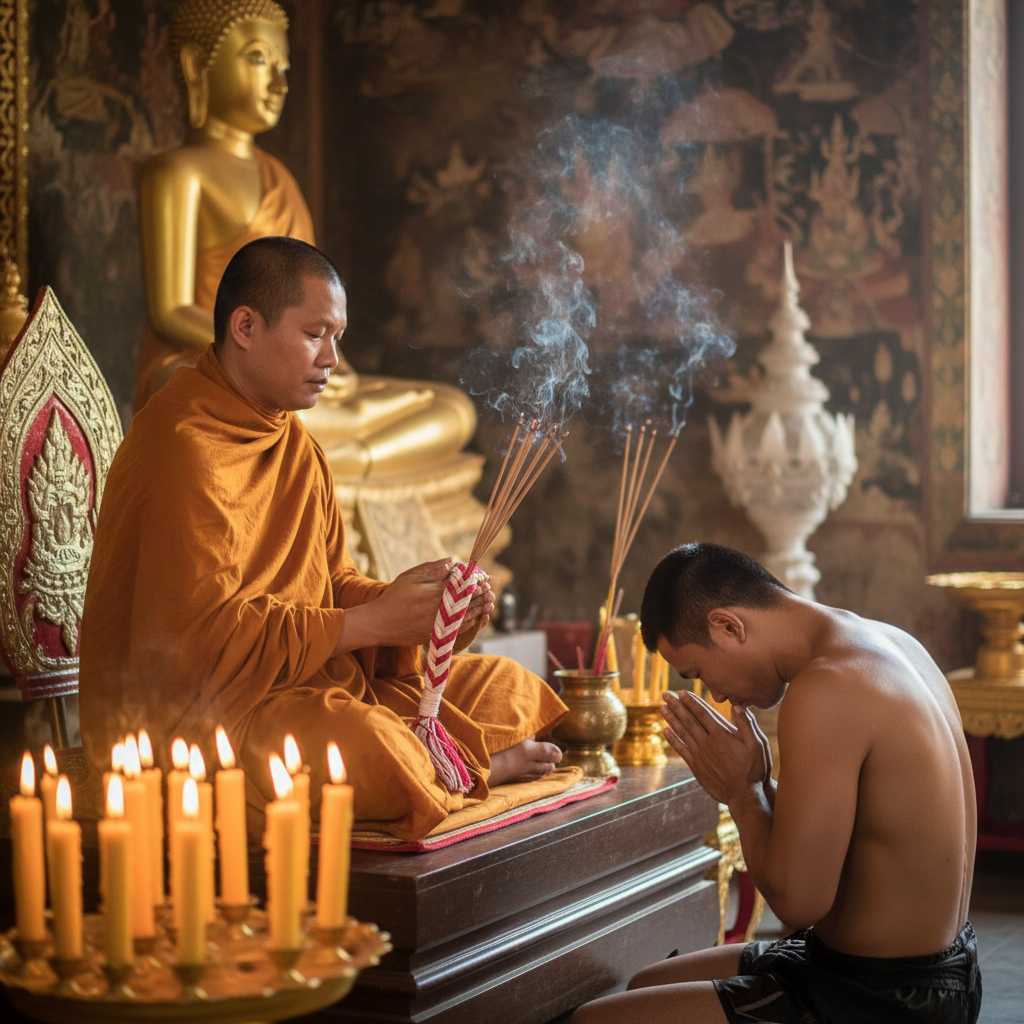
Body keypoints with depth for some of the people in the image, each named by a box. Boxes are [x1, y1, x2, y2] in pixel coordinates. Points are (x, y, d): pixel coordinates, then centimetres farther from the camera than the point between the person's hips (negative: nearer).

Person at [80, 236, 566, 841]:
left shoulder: (295, 441, 15)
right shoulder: (185, 448, -18)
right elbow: (201, 637, -25)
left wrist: (410, 601, -7)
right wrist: (375, 622, -21)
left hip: (303, 681, 10)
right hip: (191, 711, -9)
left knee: (507, 686, 9)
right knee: (369, 746, -34)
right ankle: (468, 769, -4)